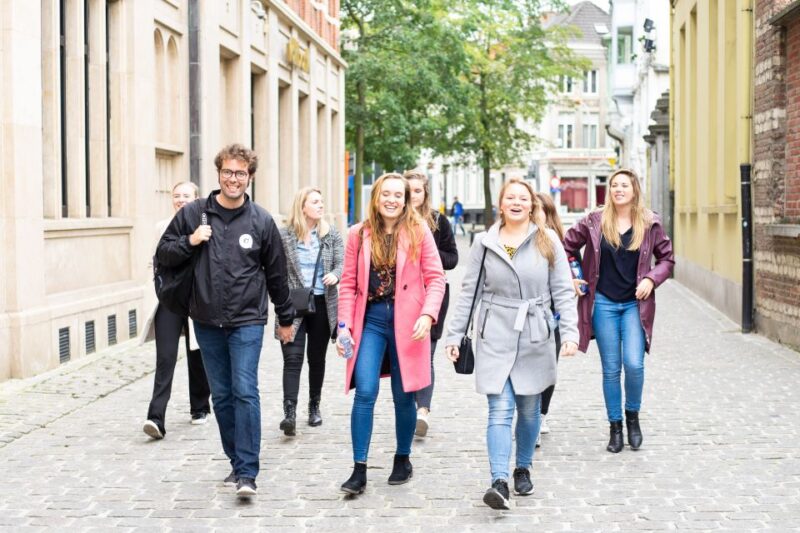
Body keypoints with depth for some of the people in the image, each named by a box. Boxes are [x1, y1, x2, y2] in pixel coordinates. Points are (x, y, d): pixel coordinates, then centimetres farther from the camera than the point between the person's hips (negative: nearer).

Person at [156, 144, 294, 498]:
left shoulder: (261, 221, 1)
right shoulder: (193, 214, 2)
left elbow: (276, 273, 9)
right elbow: (164, 254, 8)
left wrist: (285, 318, 15)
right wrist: (189, 242, -11)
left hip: (247, 322, -2)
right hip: (207, 322, 3)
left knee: (245, 392, -12)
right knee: (221, 396, 9)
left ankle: (247, 473, -12)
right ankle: (237, 461, 22)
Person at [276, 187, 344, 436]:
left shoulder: (331, 234, 5)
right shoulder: (284, 235, -2)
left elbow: (342, 263, 1)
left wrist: (334, 275, -21)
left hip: (322, 304, 3)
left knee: (317, 358, 12)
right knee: (292, 358, -11)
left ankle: (314, 406, 26)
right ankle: (290, 412, -17)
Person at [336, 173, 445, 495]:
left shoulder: (418, 232, 0)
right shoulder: (359, 235, 6)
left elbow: (435, 278, -1)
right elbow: (348, 283, 7)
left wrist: (427, 315, -15)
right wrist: (345, 325, -2)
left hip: (406, 322, -1)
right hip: (371, 319, 1)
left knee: (403, 395, 8)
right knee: (365, 392, -10)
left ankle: (403, 460, 28)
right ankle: (359, 470, -6)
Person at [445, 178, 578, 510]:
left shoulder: (548, 241, 3)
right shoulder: (485, 242, 5)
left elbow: (563, 290, 2)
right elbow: (469, 291, 8)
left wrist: (570, 332, -8)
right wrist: (455, 334, 5)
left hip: (535, 338, 1)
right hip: (495, 337, -1)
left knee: (528, 410, 11)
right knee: (499, 410, -10)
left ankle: (523, 469, 30)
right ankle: (499, 482, -18)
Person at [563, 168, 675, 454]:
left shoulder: (650, 224, 0)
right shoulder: (594, 222, 0)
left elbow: (667, 258, 10)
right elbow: (567, 247, 10)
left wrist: (651, 279, -6)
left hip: (635, 304, 0)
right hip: (604, 304, 1)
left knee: (634, 364, -11)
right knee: (611, 369, 5)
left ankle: (632, 415, 15)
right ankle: (615, 427, 17)